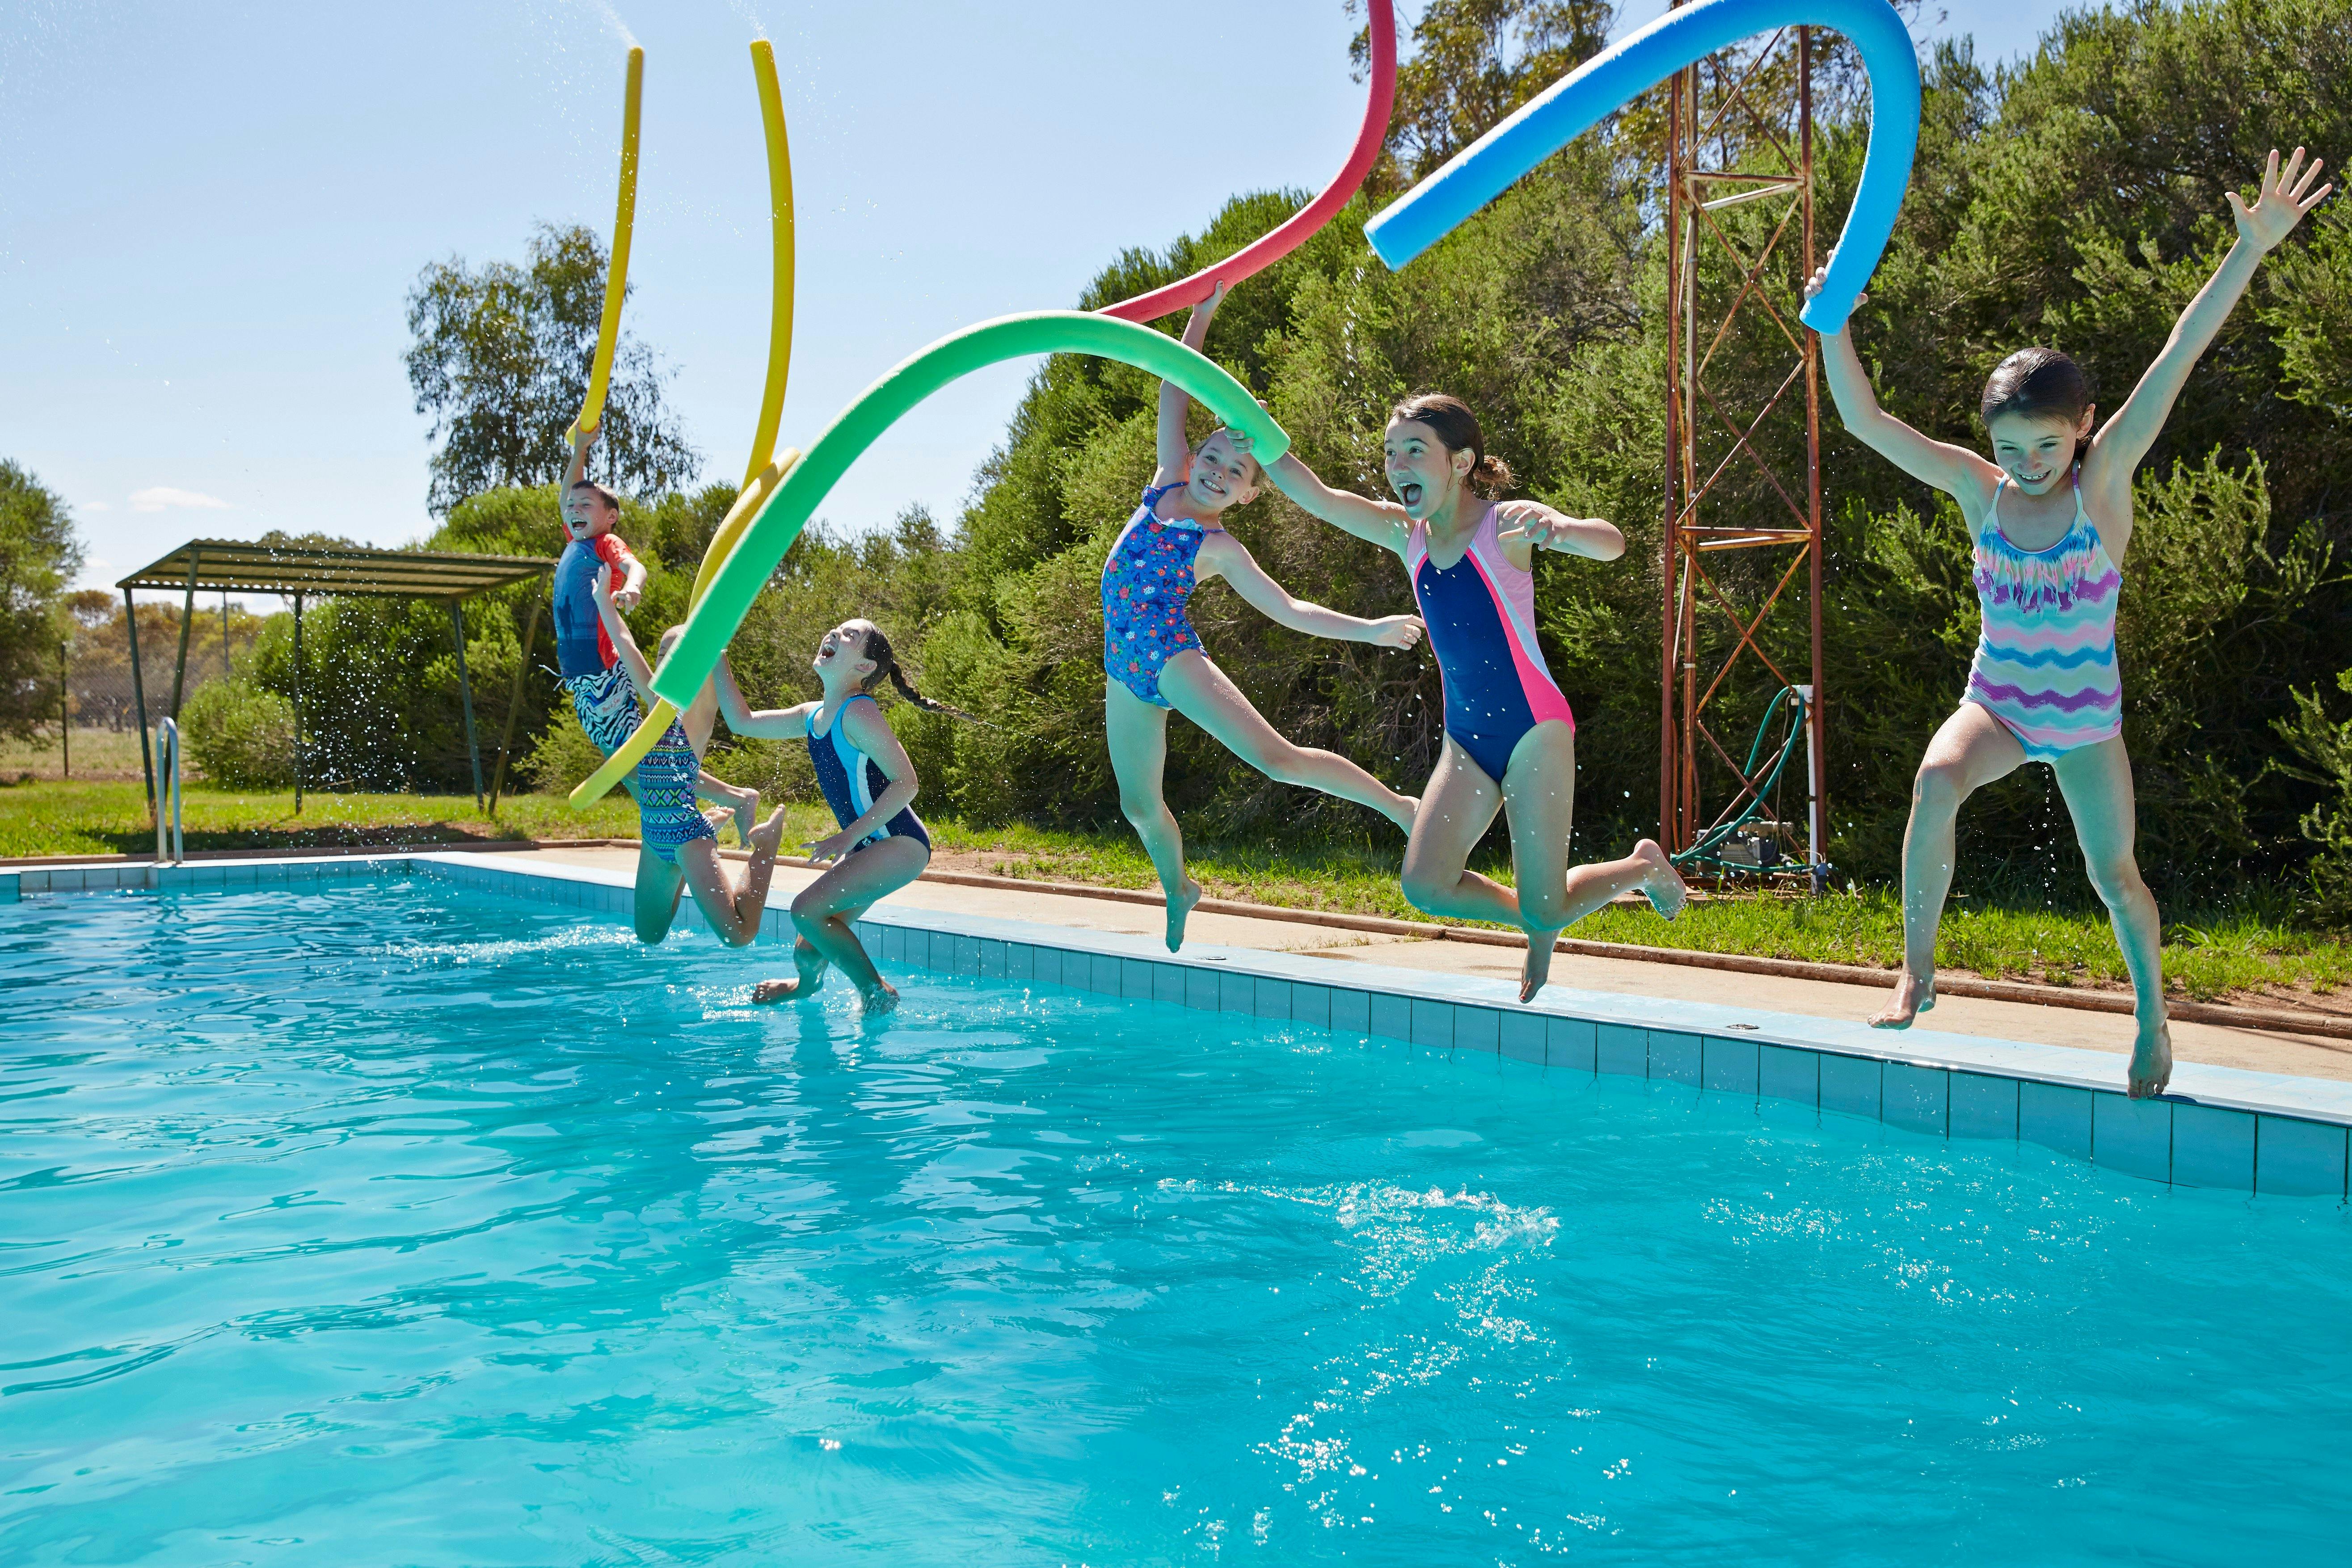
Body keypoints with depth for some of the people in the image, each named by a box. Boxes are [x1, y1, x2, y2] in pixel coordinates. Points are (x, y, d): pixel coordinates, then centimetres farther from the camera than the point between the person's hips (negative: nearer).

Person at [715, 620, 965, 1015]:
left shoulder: (857, 713, -18)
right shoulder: (813, 716, 8)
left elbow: (906, 783, -22)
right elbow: (742, 721, 19)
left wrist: (848, 838, -21)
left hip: (900, 845, -8)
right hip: (866, 847, 8)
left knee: (808, 909, -20)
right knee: (809, 951, 10)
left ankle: (877, 993, -1)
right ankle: (806, 985, 47)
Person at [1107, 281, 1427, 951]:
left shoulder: (1221, 549, -4)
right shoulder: (1167, 484, 8)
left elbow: (1288, 608, -5)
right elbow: (1175, 394, 10)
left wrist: (1364, 630, -16)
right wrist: (1203, 314, 8)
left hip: (1172, 656, -5)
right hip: (1125, 668, 5)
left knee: (1277, 758, -19)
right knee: (1139, 805, 12)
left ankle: (1399, 806, -7)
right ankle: (1178, 890, 38)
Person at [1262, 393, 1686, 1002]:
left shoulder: (1505, 524, -13)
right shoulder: (1406, 534, 4)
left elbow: (1611, 543, -28)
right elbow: (1318, 498, -3)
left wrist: (1556, 528, -49)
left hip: (1533, 729, -5)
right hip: (1466, 738, 6)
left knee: (1546, 911, -4)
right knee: (1425, 886, -12)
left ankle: (1645, 866, 28)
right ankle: (1536, 923, 18)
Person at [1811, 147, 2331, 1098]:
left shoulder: (2104, 481, -12)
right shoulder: (1978, 489, -7)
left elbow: (2176, 361, -22)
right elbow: (1865, 421, -11)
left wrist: (2253, 248, -29)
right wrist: (1833, 324, -21)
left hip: (2085, 716, 0)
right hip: (1996, 701, 1)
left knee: (2113, 876, 9)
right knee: (1937, 782, -31)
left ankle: (2152, 1017, 36)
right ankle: (1915, 971, -18)